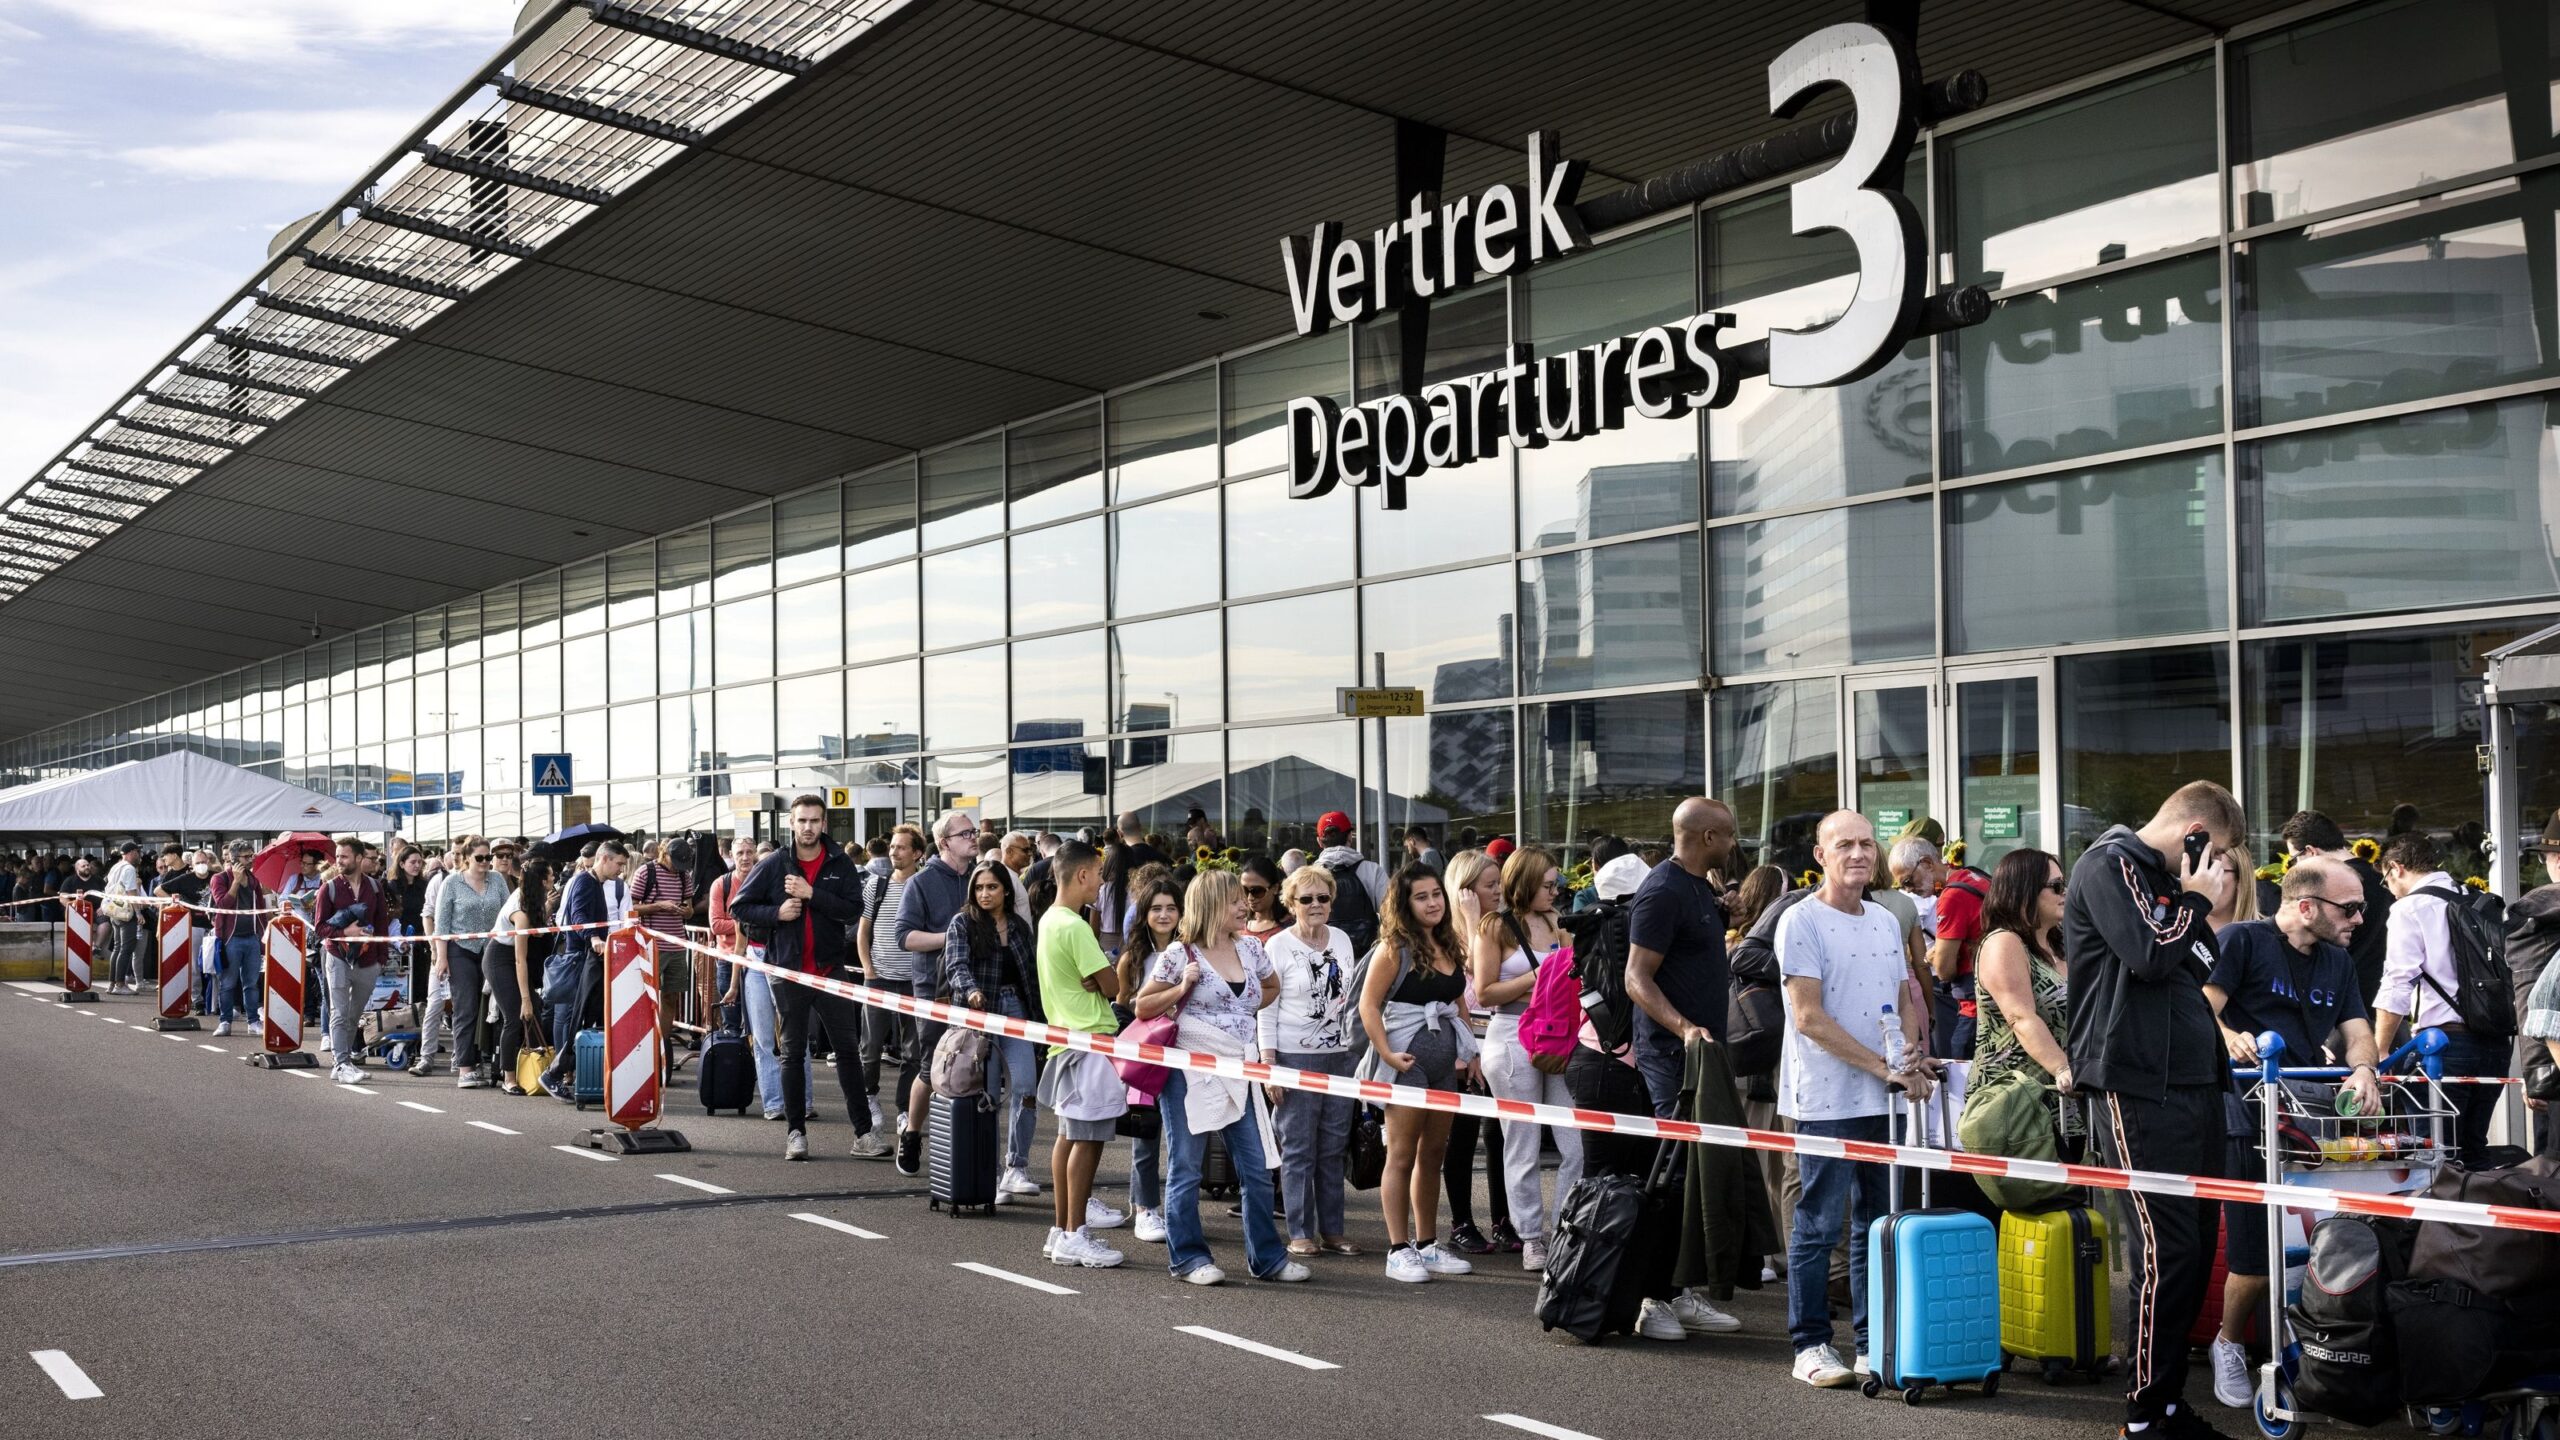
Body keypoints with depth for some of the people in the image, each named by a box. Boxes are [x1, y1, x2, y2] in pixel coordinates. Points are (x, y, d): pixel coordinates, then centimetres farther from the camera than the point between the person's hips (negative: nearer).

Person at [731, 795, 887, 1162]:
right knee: (793, 1052, 7)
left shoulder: (839, 864, 1)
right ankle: (795, 1131, 14)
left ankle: (863, 1132, 4)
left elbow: (854, 910, -10)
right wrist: (776, 913, -12)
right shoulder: (774, 864, 1)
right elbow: (739, 907, 3)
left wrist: (811, 895, -18)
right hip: (789, 971, 0)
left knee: (848, 1050, 2)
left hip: (831, 969, 0)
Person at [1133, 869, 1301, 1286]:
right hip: (1189, 1069, -5)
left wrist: (1247, 1009, 11)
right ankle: (1188, 1258, 10)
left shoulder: (1250, 949, 8)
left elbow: (1272, 988, 27)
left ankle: (1267, 1257, 13)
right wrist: (1181, 989, -15)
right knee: (1186, 1169, 2)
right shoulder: (1179, 955, -7)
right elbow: (1143, 1008, -2)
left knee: (1257, 1168, 4)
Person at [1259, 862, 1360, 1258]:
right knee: (1299, 1149, 1)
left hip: (1340, 1055, 5)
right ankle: (1301, 1233, 7)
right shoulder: (1278, 946, -5)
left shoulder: (1342, 940, 9)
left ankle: (1332, 1229, 16)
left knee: (1333, 1147, 8)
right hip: (1295, 1057, -4)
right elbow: (1266, 1010, -6)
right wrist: (1268, 1066, -11)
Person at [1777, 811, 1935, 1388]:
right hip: (1827, 1100, -7)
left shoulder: (1886, 922, 13)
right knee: (1819, 1226, -2)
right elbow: (1810, 1018, -13)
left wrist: (1911, 1052, -1)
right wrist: (1883, 1068, -15)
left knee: (1878, 1224, 11)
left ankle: (1873, 1341, 19)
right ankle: (1811, 1344, 7)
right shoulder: (1801, 922, -8)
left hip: (1885, 1100, 7)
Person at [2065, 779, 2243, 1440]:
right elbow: (2150, 956, -18)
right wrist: (2198, 900, -3)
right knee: (2168, 1248, -11)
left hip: (2193, 1082, 9)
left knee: (2197, 1245, 9)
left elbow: (2201, 969, 22)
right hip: (2139, 1087, -9)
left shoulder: (2168, 880, 21)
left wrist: (2201, 903, 7)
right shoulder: (2109, 865, -6)